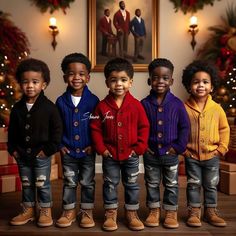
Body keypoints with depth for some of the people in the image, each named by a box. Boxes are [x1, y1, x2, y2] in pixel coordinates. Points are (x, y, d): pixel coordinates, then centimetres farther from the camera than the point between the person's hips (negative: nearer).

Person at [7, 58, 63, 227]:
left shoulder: (49, 107, -12)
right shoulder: (17, 108, 2)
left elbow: (57, 131, -11)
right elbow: (12, 131, 10)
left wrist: (48, 150, -13)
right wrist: (13, 149, 2)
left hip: (42, 155, -4)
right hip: (22, 155, 5)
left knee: (43, 185, 7)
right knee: (26, 185, 17)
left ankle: (46, 212, 23)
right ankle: (28, 211, 33)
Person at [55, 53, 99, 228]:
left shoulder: (93, 100, -9)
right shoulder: (61, 101, -4)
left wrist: (94, 144, -11)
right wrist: (60, 145, -4)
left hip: (88, 151, -1)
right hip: (68, 151, 1)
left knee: (88, 183, 12)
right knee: (69, 182, 15)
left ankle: (87, 212, 28)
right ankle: (69, 211, 31)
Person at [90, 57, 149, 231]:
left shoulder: (136, 105, -7)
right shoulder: (102, 106, -7)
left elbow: (144, 127, -4)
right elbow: (95, 129, -3)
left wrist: (139, 148, -9)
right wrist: (101, 148, -9)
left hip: (131, 155, 1)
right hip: (110, 155, 0)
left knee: (132, 185, 13)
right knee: (110, 185, 12)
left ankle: (132, 213, 30)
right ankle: (111, 214, 28)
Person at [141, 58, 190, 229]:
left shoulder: (177, 104, -8)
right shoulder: (144, 104, -6)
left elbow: (185, 127, -3)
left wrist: (179, 147, -8)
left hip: (171, 153, 0)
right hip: (150, 154, 1)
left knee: (172, 185, 13)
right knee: (152, 184, 14)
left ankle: (171, 212, 29)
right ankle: (154, 211, 31)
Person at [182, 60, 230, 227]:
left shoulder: (217, 109, -4)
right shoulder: (184, 108, -9)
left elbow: (224, 129, 4)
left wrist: (222, 148, -1)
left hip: (212, 155, 2)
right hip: (192, 156, -1)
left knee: (211, 185, 14)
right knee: (193, 185, 10)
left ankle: (211, 212, 30)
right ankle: (194, 212, 23)